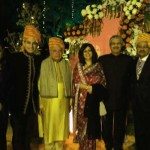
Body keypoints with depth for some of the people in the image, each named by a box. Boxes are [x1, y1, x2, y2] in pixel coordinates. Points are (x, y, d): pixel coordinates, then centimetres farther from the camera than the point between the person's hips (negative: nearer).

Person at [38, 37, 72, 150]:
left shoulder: (66, 64, 8)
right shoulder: (44, 64, -2)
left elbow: (69, 83, 9)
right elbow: (41, 83, -4)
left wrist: (70, 101, 7)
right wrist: (41, 103, -8)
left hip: (63, 101, 3)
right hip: (49, 101, -3)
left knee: (61, 127, 10)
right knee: (49, 128, 5)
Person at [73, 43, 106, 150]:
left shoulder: (98, 67, 5)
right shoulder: (78, 67, 10)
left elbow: (102, 84, -1)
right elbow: (75, 84, 9)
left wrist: (89, 87, -12)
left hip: (93, 101, -1)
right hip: (81, 101, 1)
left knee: (91, 126, 0)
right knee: (82, 126, 3)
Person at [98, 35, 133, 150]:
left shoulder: (128, 60, 3)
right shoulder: (102, 59, 2)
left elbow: (131, 80, 2)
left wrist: (129, 96, -5)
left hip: (122, 100, 0)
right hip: (107, 99, 0)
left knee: (120, 125, 11)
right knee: (107, 125, 9)